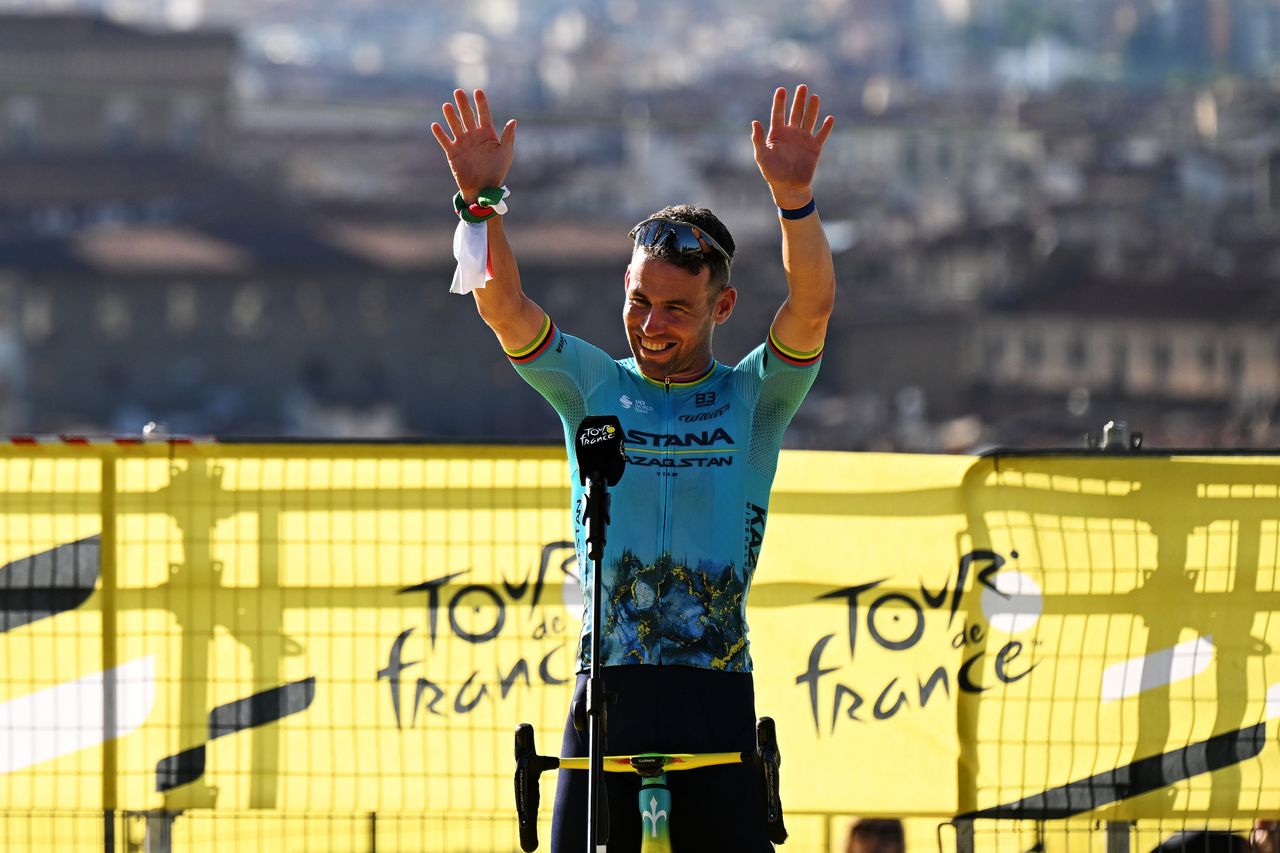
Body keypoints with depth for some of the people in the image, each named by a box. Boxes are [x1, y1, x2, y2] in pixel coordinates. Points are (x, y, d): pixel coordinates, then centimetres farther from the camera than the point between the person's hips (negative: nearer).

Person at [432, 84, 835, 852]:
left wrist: (795, 198, -25)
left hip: (716, 701, -1)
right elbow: (503, 307, -3)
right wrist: (482, 200, -19)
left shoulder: (754, 400, 7)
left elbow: (812, 306, -10)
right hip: (607, 693, 1)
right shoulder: (592, 387, 10)